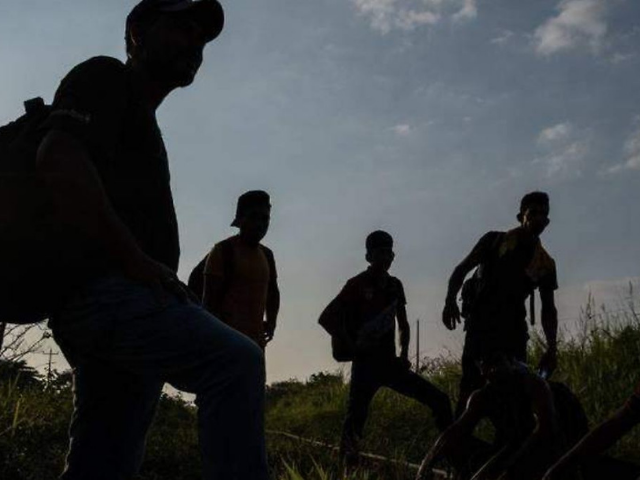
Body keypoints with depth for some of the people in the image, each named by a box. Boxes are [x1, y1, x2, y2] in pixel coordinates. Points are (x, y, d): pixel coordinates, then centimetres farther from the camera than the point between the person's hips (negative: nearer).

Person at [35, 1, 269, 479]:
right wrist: (137, 261, -17)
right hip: (103, 288, -9)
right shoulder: (106, 77, 3)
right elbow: (59, 161, -17)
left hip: (112, 296, 10)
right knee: (235, 361, -25)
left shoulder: (141, 118, 31)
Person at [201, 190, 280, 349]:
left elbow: (272, 292, 30)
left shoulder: (266, 255, 16)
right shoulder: (223, 250, -5)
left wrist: (271, 321, 17)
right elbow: (210, 298, -10)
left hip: (256, 338, 7)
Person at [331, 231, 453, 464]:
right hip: (365, 365, -5)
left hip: (390, 364, 6)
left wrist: (404, 353, 9)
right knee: (356, 419, -11)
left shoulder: (394, 285, 11)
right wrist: (350, 346, -10)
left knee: (440, 401, 1)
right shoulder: (357, 285, -6)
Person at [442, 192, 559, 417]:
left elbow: (548, 308, 12)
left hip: (512, 326, 3)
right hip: (481, 320, -3)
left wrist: (552, 348, 2)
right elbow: (462, 269, 0)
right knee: (472, 385, -13)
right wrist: (450, 300, -17)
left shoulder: (546, 263, 10)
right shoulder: (495, 241, 2)